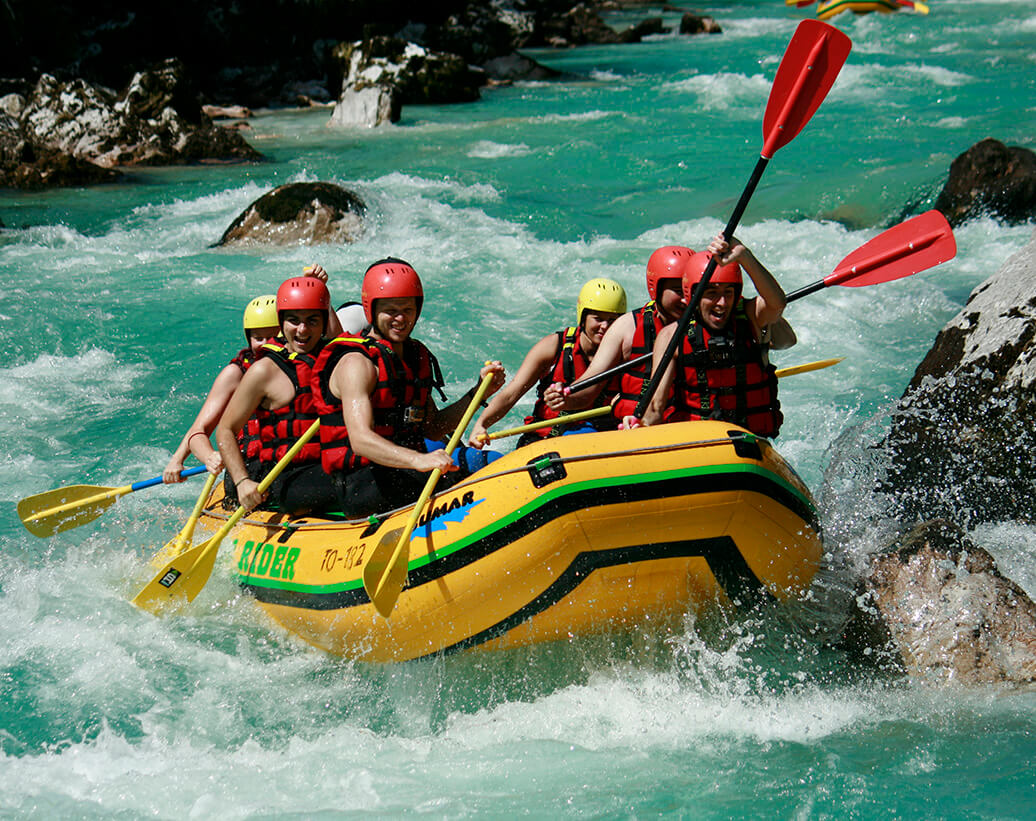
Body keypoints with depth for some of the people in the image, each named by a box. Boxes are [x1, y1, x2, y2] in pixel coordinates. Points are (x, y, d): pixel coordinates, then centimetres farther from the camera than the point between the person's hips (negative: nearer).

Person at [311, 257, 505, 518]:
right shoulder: (356, 363, -12)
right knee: (456, 477, -31)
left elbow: (432, 428, 23)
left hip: (405, 471, 8)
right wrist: (417, 460, -43)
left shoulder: (417, 355, 16)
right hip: (361, 486, -8)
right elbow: (360, 439, -27)